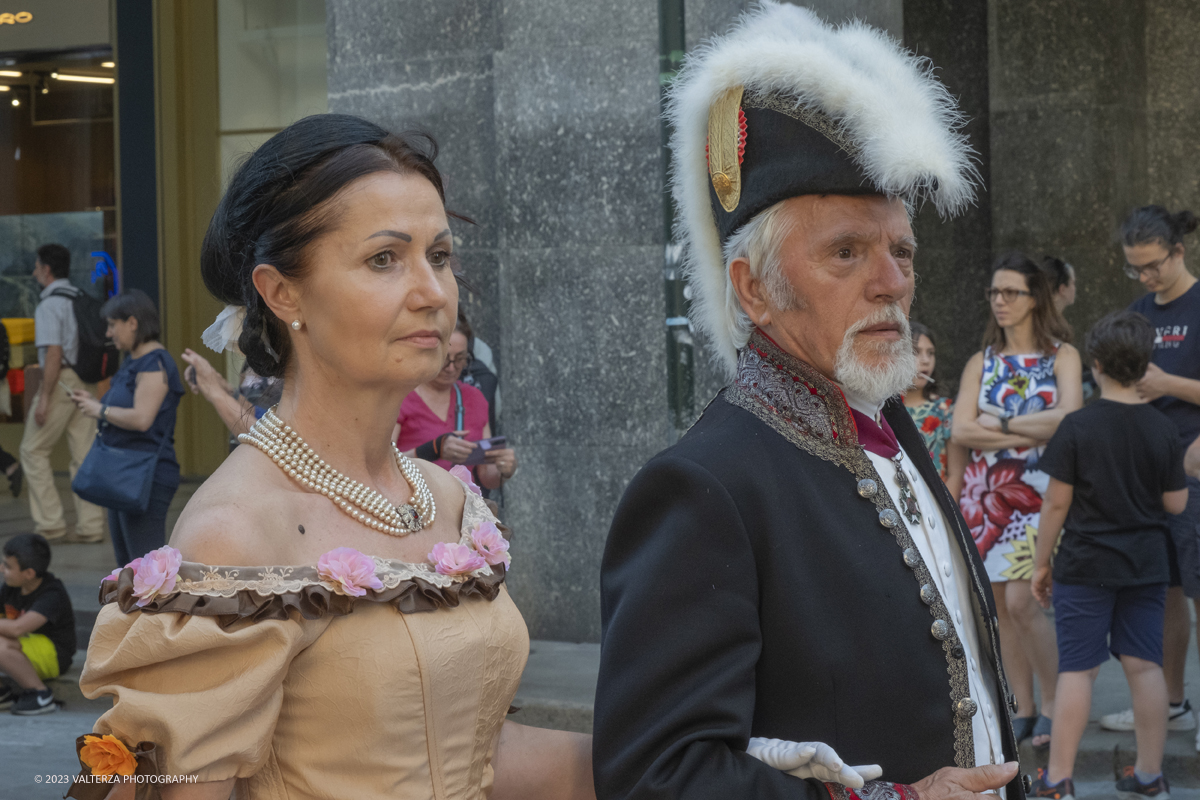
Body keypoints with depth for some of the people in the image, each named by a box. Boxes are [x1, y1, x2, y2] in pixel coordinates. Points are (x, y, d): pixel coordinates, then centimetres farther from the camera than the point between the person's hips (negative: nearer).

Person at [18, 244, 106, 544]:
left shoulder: (49, 304, -11)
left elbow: (54, 353, -19)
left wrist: (44, 397, -18)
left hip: (61, 381, -8)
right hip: (84, 382, 8)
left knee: (33, 451, 3)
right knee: (84, 454, 6)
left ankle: (50, 524, 0)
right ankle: (91, 527, 5)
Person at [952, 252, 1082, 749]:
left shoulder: (1061, 356, 3)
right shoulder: (981, 363, 13)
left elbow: (1070, 417, -14)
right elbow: (961, 431, -1)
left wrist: (1001, 424, -7)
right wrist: (1036, 431, -10)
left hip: (1039, 491, -4)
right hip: (987, 493, 4)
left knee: (1021, 600, -15)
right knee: (1001, 606, 3)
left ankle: (1055, 703, -1)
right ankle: (1023, 709, 12)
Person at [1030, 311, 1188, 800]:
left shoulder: (1078, 427, -11)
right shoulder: (1162, 429, -2)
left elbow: (1056, 503, -9)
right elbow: (1175, 503, 2)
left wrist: (1040, 564, 0)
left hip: (1085, 567, -3)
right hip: (1147, 566, 3)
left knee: (1077, 669, 0)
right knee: (1144, 666, 7)